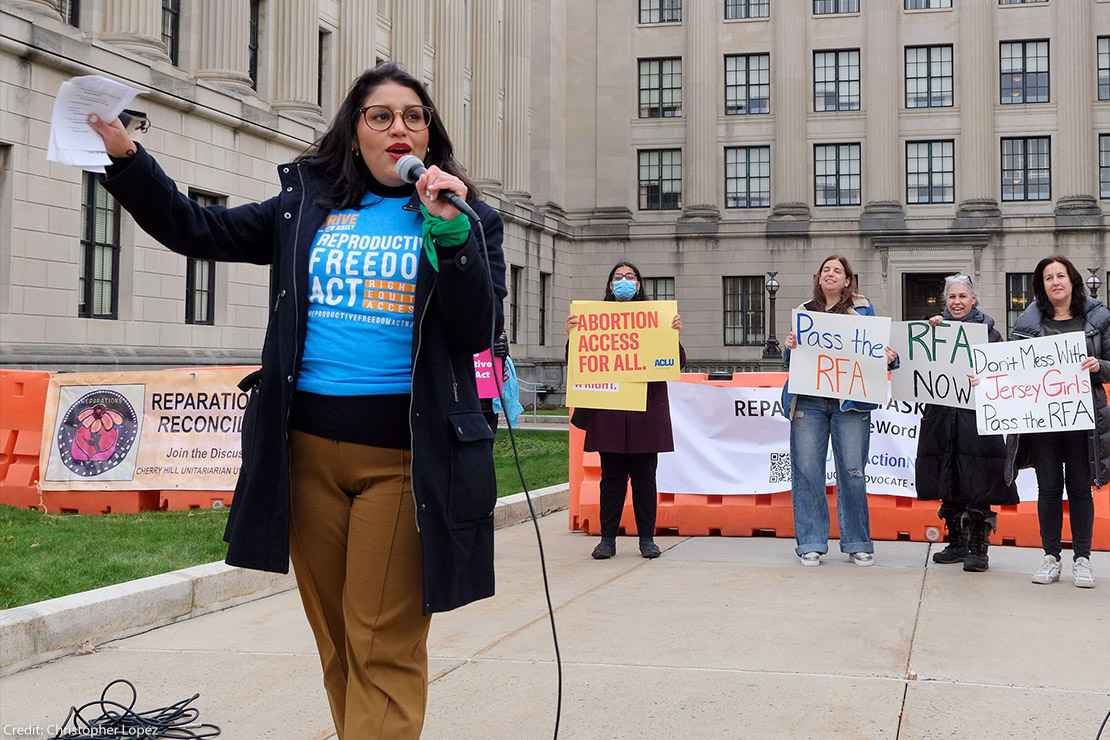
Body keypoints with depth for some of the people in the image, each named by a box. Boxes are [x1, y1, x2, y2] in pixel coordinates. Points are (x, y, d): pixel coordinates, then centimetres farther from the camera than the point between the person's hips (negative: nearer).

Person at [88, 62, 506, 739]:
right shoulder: (307, 205, 11)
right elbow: (196, 231, 12)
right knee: (336, 642, 12)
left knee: (385, 649, -5)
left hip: (403, 454, -3)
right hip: (309, 443, 3)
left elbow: (477, 332, -4)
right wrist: (124, 155, 1)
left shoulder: (467, 218, 5)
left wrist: (449, 230, -14)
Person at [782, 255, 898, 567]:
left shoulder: (863, 309, 10)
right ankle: (811, 544, 5)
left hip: (850, 400, -2)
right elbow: (791, 359, 15)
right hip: (809, 399, 2)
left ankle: (857, 544, 9)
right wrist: (790, 346, -7)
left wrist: (889, 357, -12)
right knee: (807, 471, -2)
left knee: (853, 471, -2)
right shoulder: (804, 311, 16)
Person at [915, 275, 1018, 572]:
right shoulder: (937, 327, 12)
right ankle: (957, 544, 20)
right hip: (942, 416, 4)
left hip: (976, 417, -4)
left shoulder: (988, 330, 2)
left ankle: (978, 548, 1)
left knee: (977, 487, -5)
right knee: (948, 485, 9)